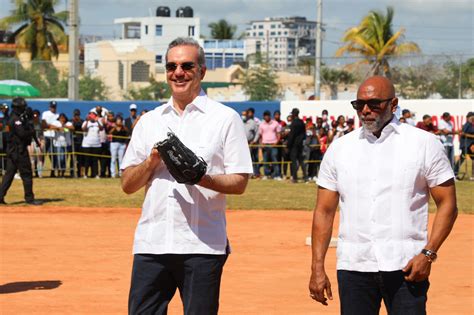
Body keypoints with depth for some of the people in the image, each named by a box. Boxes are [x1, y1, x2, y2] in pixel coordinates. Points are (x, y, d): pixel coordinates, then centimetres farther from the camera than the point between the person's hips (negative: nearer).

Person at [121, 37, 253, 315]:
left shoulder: (226, 118, 4)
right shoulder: (149, 121, 15)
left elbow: (239, 183, -1)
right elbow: (128, 185, 13)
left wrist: (202, 178, -19)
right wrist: (151, 162, -6)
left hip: (203, 245, -3)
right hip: (151, 242, 3)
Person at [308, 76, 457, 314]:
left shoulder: (424, 143, 3)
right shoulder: (339, 148, 10)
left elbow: (447, 204, 1)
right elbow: (324, 211, 10)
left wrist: (428, 254, -11)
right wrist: (317, 267, 2)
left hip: (406, 266, -2)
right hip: (353, 266, 3)